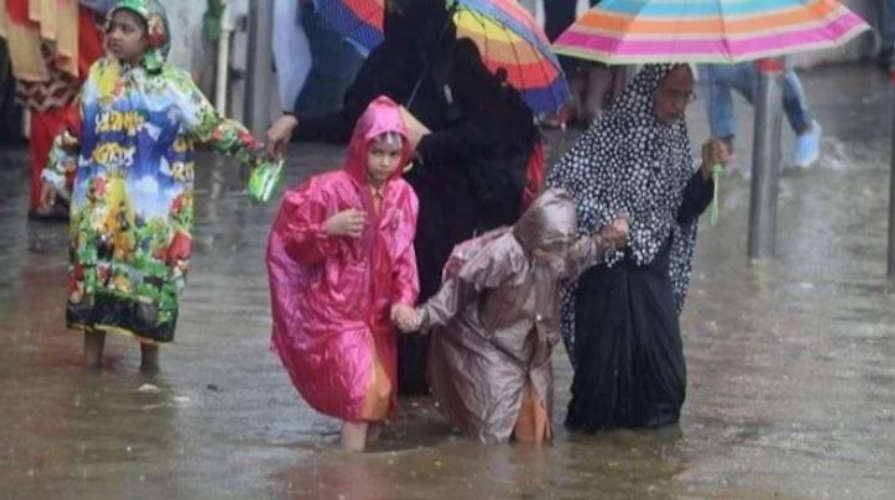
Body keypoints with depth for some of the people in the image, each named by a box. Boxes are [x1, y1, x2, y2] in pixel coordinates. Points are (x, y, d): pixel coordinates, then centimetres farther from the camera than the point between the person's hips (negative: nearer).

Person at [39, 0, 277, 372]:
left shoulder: (174, 84, -3)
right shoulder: (99, 76, 7)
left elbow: (211, 128, -1)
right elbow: (75, 132, 14)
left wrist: (253, 149, -10)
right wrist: (56, 173, 15)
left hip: (151, 204, -2)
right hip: (99, 201, 3)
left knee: (149, 274, 0)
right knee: (92, 268, 2)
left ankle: (150, 355, 14)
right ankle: (92, 353, 12)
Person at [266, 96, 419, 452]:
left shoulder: (403, 196, 4)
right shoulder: (329, 189, -12)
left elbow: (404, 257, 8)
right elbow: (288, 241, -9)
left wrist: (403, 300, -7)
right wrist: (327, 229, -26)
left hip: (377, 313, 6)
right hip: (334, 312, -6)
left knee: (381, 399, 10)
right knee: (362, 388, -21)